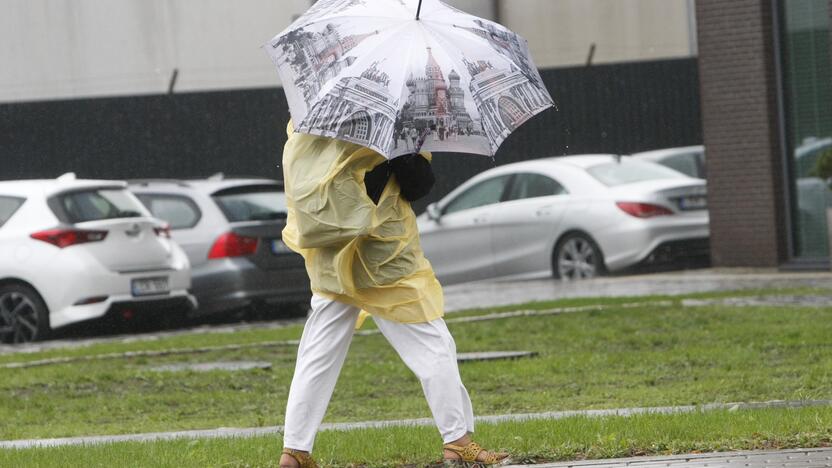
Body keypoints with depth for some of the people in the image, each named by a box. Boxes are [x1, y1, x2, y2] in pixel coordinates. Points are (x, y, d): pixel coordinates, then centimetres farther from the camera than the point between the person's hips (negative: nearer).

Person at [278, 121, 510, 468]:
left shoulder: (297, 137, 3)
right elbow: (418, 183, -18)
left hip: (328, 267, 6)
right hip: (381, 261, -6)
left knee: (317, 358, 11)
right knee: (433, 348, 4)